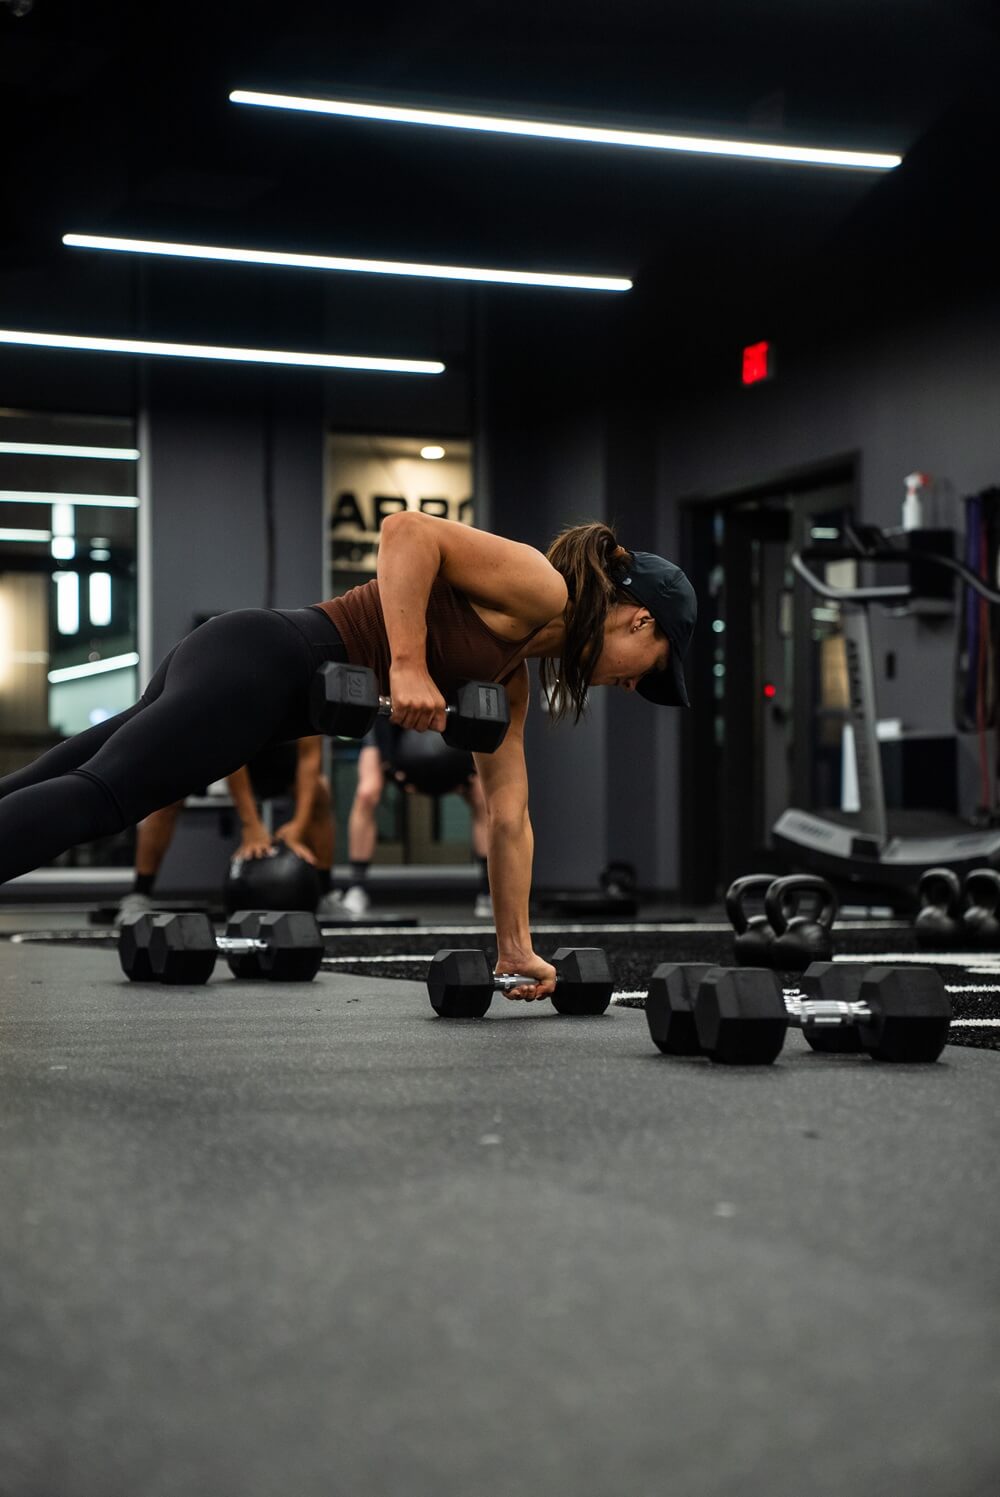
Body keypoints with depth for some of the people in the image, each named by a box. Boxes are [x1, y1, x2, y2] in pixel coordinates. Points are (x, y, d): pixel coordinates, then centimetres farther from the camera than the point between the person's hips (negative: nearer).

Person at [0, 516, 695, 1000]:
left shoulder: (511, 680, 22)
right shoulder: (540, 590, -6)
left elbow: (509, 817, 24)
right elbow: (408, 530, -17)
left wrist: (517, 948, 23)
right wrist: (408, 668, -23)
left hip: (271, 689, 10)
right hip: (258, 664, -10)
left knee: (64, 791, 4)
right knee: (87, 800, -22)